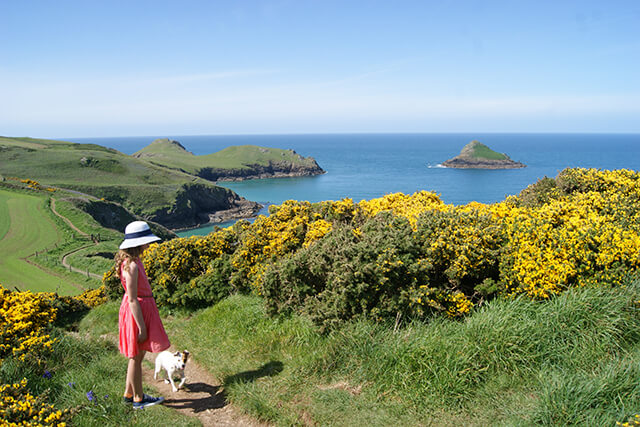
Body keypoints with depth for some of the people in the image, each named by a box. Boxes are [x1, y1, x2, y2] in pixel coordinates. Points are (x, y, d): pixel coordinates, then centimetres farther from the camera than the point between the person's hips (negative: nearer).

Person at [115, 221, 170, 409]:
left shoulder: (131, 260, 5)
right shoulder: (131, 266, -25)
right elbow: (132, 300, -23)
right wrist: (142, 327, -19)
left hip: (142, 308, 10)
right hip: (137, 312, -10)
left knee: (137, 355, 21)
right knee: (136, 356, 6)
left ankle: (129, 394, 35)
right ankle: (138, 399, 21)